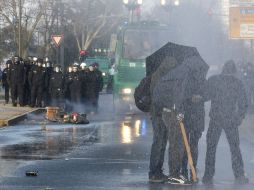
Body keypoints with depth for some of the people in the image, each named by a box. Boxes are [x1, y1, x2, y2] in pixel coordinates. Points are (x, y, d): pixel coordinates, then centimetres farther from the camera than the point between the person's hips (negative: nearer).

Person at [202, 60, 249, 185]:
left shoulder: (212, 80, -3)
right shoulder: (237, 83, -1)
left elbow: (205, 96, 0)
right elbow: (243, 103, 0)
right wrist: (240, 117, 13)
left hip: (215, 119, -1)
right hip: (231, 120, 1)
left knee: (211, 148, 7)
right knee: (235, 148, 12)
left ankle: (208, 177, 4)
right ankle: (239, 176, 11)